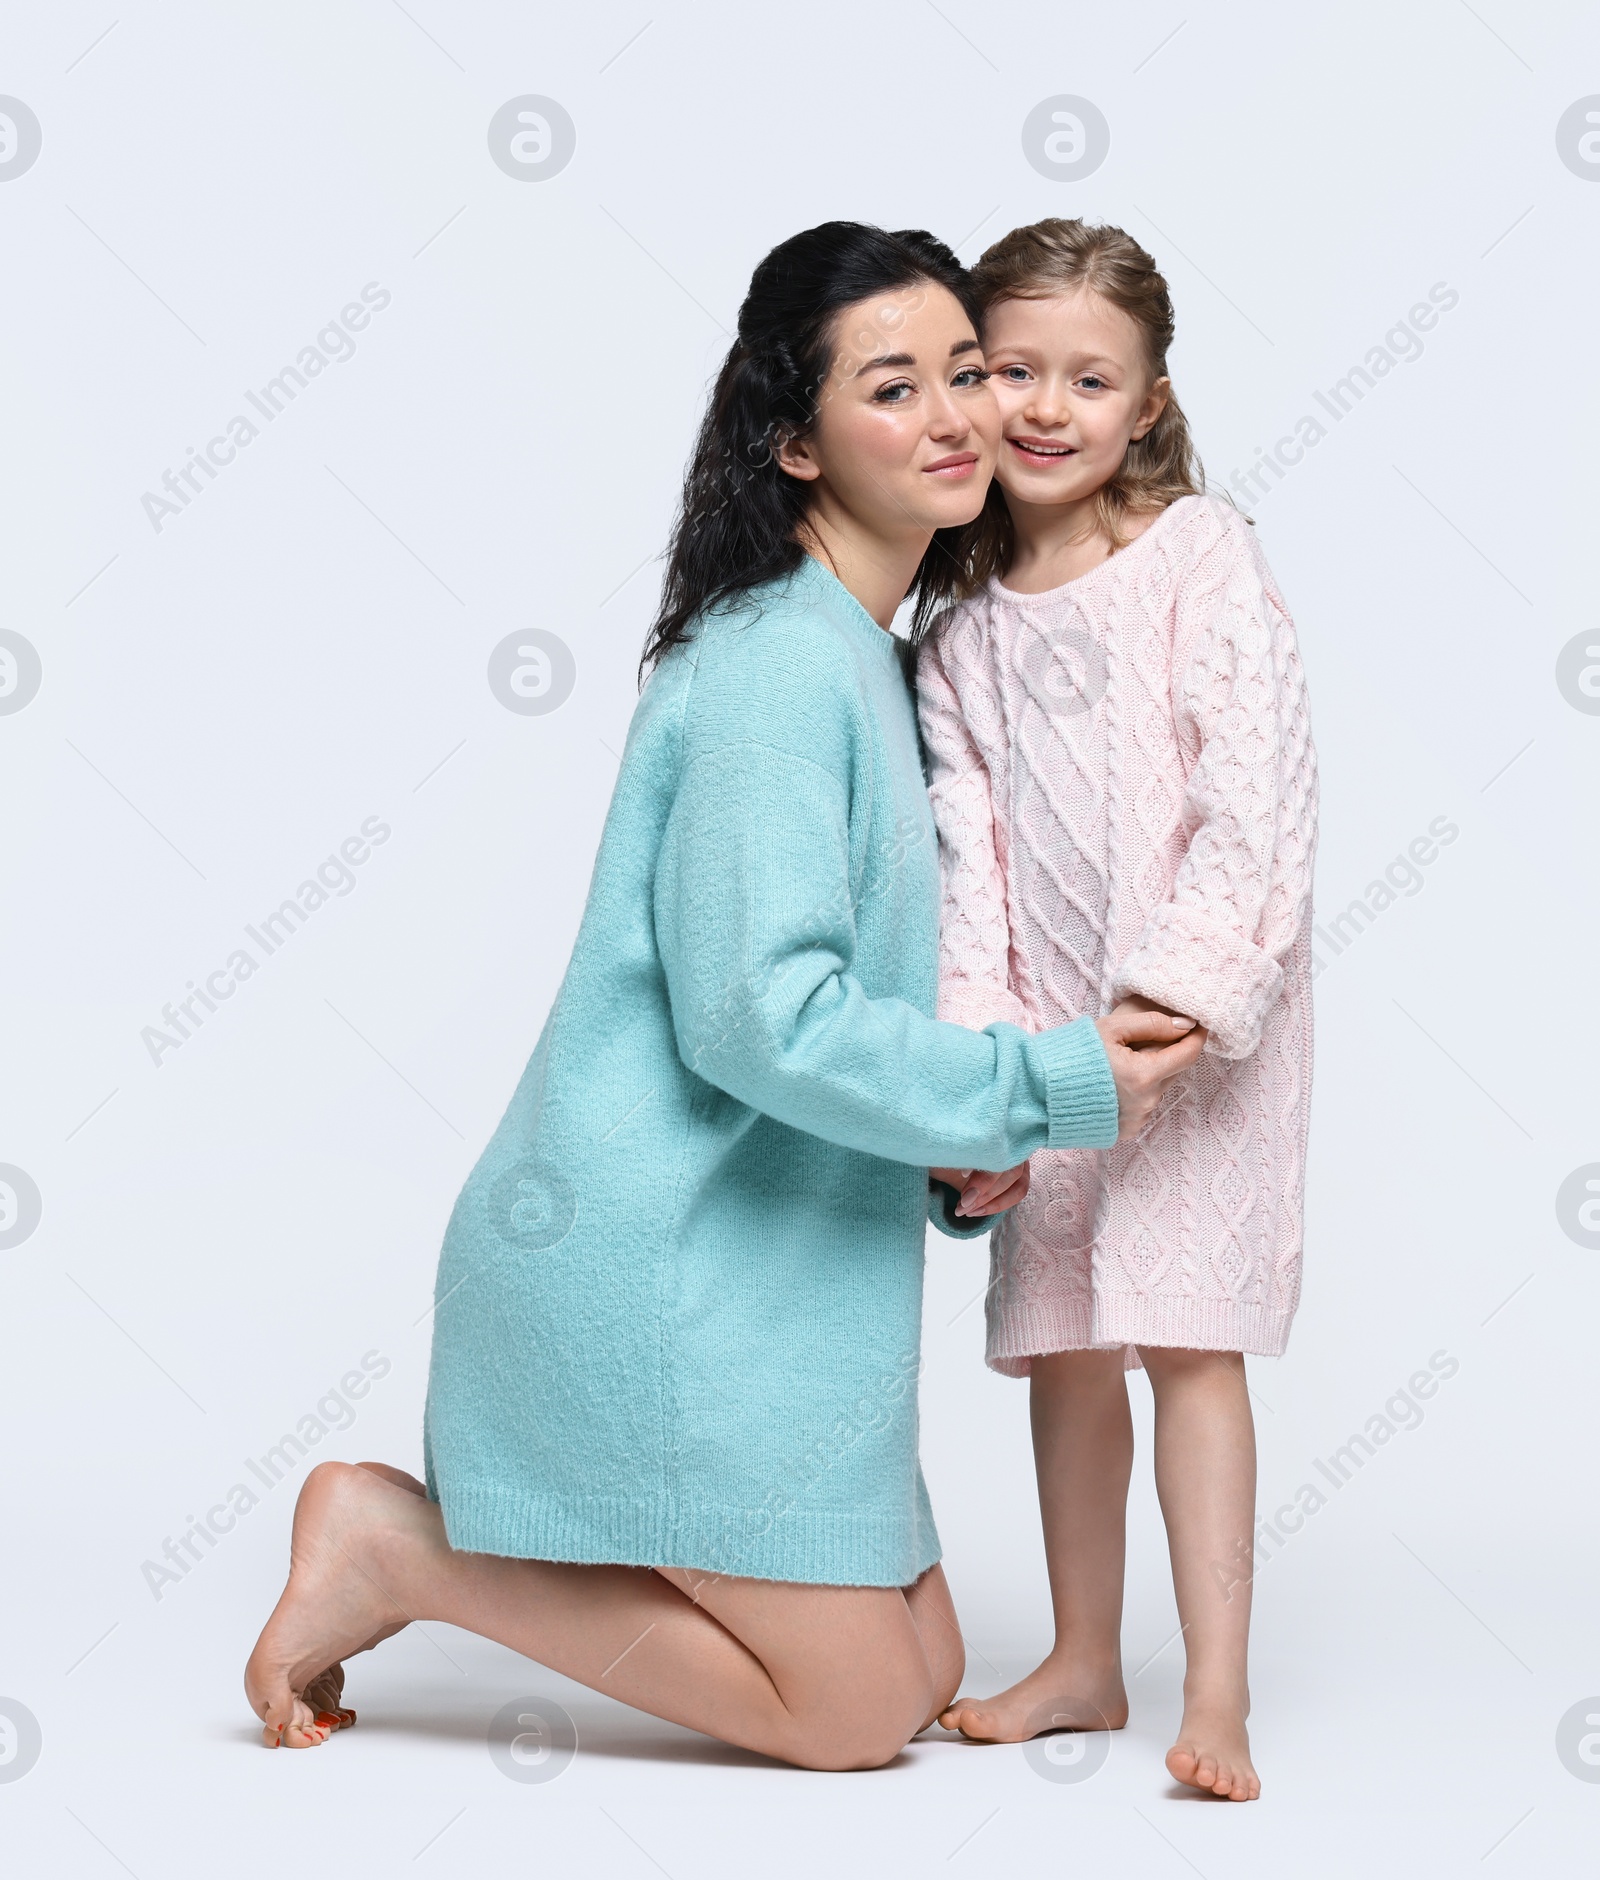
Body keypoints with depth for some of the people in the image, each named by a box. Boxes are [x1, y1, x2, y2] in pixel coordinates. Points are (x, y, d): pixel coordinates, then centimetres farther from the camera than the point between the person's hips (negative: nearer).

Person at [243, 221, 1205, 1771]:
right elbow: (761, 1015, -26)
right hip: (662, 1257, -10)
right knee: (856, 1715, -2)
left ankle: (418, 1537, 15)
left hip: (758, 1263, 10)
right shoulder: (778, 665, -17)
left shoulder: (867, 659, 14)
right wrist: (1051, 1089, -16)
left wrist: (952, 1147, 2)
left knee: (926, 1669, 14)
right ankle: (402, 1546, 4)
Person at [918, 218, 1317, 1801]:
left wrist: (1181, 996, -21)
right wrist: (974, 1044, -10)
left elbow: (1258, 796, -14)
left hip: (1201, 1016, -5)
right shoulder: (961, 620, 6)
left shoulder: (1199, 558, -8)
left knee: (1183, 1330, -8)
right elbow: (965, 843, 1)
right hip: (1049, 1025, 5)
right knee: (1060, 1340, 11)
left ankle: (1218, 1695, -2)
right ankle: (1084, 1661, 24)